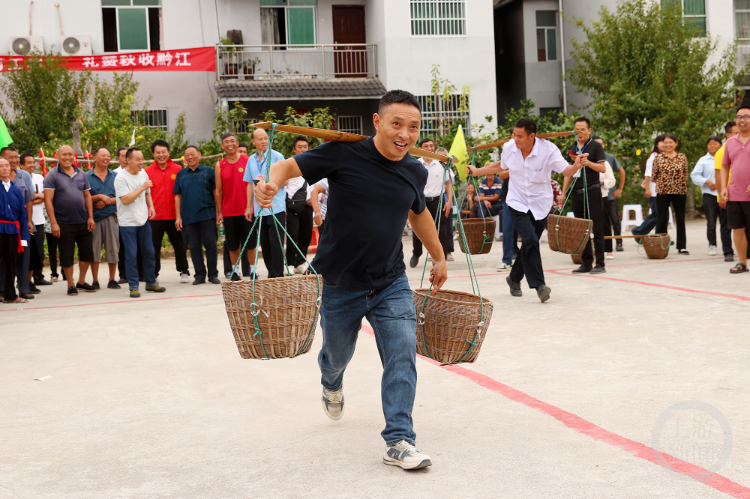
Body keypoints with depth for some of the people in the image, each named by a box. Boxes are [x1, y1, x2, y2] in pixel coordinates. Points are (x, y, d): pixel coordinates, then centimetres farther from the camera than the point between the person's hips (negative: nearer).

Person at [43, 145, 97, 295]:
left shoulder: (81, 174, 9)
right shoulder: (52, 175, -4)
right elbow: (48, 200, -9)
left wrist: (91, 217, 3)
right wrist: (53, 223, -15)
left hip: (83, 221, 4)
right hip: (64, 223, -4)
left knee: (87, 252, 9)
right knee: (66, 255, 4)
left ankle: (81, 282, 25)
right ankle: (71, 285, 15)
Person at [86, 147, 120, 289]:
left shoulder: (115, 176, 10)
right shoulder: (87, 176, 3)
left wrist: (107, 201, -9)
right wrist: (99, 197, -12)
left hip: (111, 217, 2)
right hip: (94, 217, -2)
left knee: (113, 249, 3)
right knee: (94, 250, 2)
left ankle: (112, 280, 13)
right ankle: (95, 281, 10)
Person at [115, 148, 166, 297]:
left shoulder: (143, 173, 8)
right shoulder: (121, 177, -14)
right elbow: (125, 199, -21)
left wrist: (151, 206, 6)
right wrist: (142, 187, -20)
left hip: (143, 220, 6)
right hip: (128, 222, -6)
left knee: (149, 252, 10)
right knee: (131, 255, -3)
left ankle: (151, 282, 23)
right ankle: (133, 287, 5)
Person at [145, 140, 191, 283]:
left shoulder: (177, 170, 0)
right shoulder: (148, 172, -1)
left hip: (174, 216, 0)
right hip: (155, 217, 0)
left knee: (179, 245, 10)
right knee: (154, 247, 6)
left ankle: (184, 271, 24)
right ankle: (153, 275, 17)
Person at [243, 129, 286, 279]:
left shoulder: (277, 156, -2)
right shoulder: (251, 160, 13)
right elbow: (250, 184, 18)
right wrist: (249, 207, 16)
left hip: (276, 208, -5)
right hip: (259, 209, 5)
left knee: (275, 243, -7)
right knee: (264, 244, 8)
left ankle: (278, 275, -2)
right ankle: (271, 274, 16)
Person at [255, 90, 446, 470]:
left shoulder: (415, 173, 0)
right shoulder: (345, 153, -16)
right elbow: (291, 165, -12)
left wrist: (438, 257, 28)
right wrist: (271, 182, -35)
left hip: (391, 284, 2)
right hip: (340, 285, -2)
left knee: (402, 356, -13)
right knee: (337, 355, 20)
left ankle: (399, 441, -5)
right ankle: (332, 383, 57)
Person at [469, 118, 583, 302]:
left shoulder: (548, 149, -15)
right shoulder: (509, 147, -6)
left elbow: (566, 171, -21)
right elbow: (500, 166, 15)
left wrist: (576, 166, -42)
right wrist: (477, 171, 16)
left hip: (540, 204, 0)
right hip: (518, 203, 0)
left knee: (529, 245, 9)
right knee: (530, 240, -20)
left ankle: (514, 278, 33)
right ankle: (538, 285, -17)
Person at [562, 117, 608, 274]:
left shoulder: (595, 146, -2)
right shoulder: (572, 148, 15)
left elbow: (603, 168, -8)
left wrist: (588, 162, -23)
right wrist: (563, 192, 12)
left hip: (592, 191, -6)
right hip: (577, 193, 6)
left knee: (596, 229, -4)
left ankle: (600, 264, -1)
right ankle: (586, 263, 13)